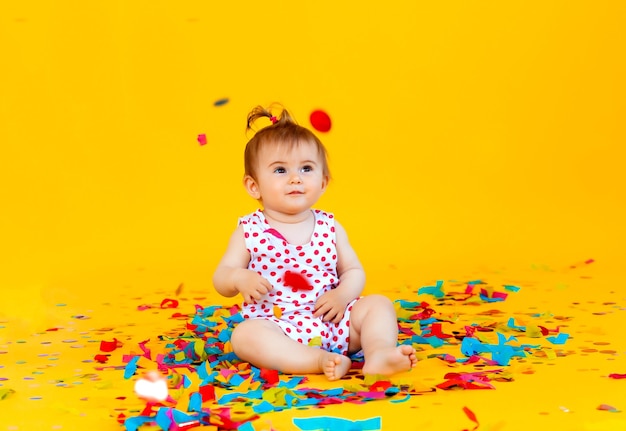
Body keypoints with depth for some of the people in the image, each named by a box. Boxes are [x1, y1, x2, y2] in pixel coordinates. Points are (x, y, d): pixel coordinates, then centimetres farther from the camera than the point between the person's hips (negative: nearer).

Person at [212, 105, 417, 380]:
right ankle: (319, 361, -41)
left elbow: (354, 271, 10)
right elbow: (220, 280, 1)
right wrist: (239, 278, -23)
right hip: (276, 325, -3)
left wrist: (342, 295, -12)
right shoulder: (249, 231, 0)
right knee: (245, 335, -32)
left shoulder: (329, 227, 7)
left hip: (332, 321, 3)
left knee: (379, 304, -10)